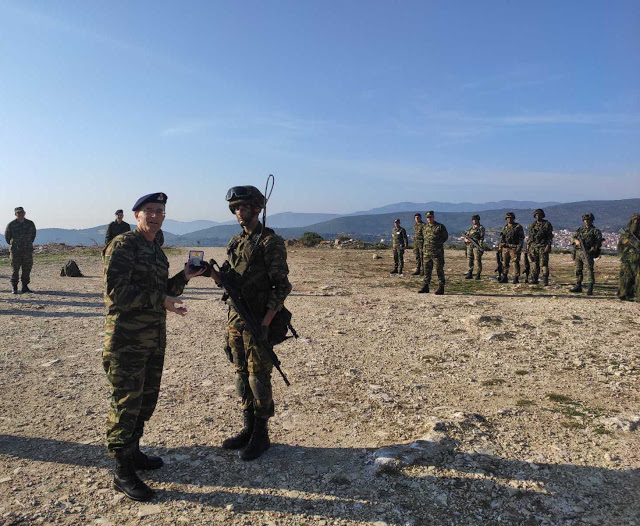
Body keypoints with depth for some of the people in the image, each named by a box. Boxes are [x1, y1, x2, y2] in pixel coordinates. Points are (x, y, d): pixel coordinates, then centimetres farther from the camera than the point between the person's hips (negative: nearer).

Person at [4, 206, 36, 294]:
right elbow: (7, 236, 10)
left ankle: (25, 287, 13)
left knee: (27, 269, 4)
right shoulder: (11, 224, -5)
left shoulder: (30, 223, 2)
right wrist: (11, 244, 14)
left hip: (28, 251, 3)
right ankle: (14, 288, 6)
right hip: (15, 251, -2)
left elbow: (33, 234, 19)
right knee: (15, 270, -1)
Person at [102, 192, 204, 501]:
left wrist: (184, 277, 2)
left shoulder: (157, 251, 14)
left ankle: (132, 452, 33)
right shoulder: (123, 245, -11)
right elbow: (116, 290, -21)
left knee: (146, 400, 17)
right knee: (126, 403, -2)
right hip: (127, 339, -8)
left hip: (155, 337, 8)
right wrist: (161, 300, -23)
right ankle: (123, 472, 10)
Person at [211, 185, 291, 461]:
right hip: (235, 320, 7)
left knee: (258, 378, 2)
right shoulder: (234, 243, 13)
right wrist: (212, 273, -4)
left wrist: (265, 322, -20)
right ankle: (248, 428, 29)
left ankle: (261, 435, 17)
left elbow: (281, 286, -14)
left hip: (258, 322, -7)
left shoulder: (270, 242, -10)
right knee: (242, 375, 14)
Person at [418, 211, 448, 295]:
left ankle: (441, 288, 4)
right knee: (427, 270, 8)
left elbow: (445, 237, 4)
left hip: (437, 252, -5)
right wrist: (424, 247, 11)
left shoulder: (440, 226, -3)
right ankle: (425, 287, 15)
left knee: (439, 270, -1)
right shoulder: (424, 227, 12)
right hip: (427, 252, 5)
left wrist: (438, 243, -3)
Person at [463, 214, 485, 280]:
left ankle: (478, 275, -3)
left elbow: (481, 238, -7)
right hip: (469, 246, 6)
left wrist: (480, 247, -17)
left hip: (477, 246, -6)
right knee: (469, 260, 6)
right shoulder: (470, 228, 19)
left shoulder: (481, 228, 1)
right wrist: (466, 239, -4)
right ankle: (469, 274, 12)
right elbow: (465, 235, 20)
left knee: (477, 260, -7)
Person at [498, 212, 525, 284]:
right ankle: (504, 278, 16)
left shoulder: (518, 226, 0)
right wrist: (500, 245, 7)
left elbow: (521, 237, -3)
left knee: (515, 263, -5)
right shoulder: (505, 227, 16)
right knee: (505, 263, 8)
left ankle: (516, 278, -2)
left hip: (514, 248, -5)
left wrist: (519, 247, -13)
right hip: (505, 248, 5)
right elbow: (502, 237, 20)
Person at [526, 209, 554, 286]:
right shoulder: (532, 225, 14)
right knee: (535, 264, 8)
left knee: (543, 264, -9)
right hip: (533, 247, 4)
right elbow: (530, 236, 18)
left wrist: (548, 245, -15)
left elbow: (550, 236, -4)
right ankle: (534, 280, 14)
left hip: (543, 247, -4)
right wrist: (528, 245, 12)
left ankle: (545, 281, -9)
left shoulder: (547, 224, 0)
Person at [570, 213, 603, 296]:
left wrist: (593, 248, -20)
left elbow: (599, 241, -5)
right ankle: (578, 286, 22)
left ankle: (590, 288, -13)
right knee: (578, 270, 11)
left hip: (588, 252, -5)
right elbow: (573, 237, 15)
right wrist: (576, 240, -8)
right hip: (578, 252, 5)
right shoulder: (580, 229, 17)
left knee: (589, 269, -12)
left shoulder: (595, 231, 2)